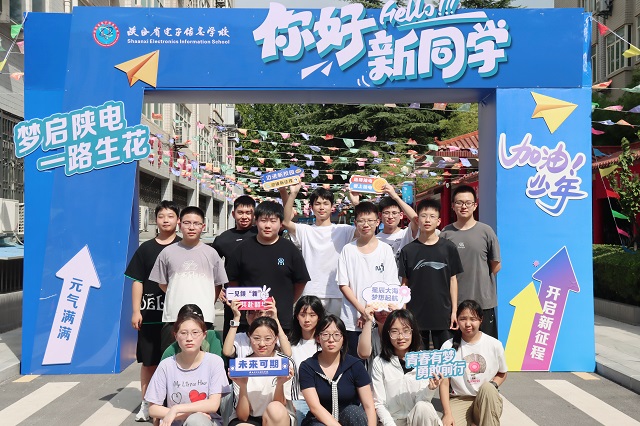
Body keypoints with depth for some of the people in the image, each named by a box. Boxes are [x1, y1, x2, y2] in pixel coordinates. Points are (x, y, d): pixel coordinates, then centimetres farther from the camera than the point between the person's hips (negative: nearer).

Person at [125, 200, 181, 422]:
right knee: (149, 360, 9)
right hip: (150, 313, 2)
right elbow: (138, 281, 7)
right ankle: (146, 404, 22)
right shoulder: (146, 248, 7)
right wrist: (136, 311, 0)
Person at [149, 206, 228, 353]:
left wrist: (207, 305, 6)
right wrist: (177, 298, 10)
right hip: (173, 318, 0)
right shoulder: (168, 252, 5)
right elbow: (162, 283, 13)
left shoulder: (211, 253, 6)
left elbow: (218, 284, 11)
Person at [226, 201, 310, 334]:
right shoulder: (244, 248, 3)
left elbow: (300, 282, 8)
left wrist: (286, 305, 8)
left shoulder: (289, 249, 0)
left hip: (282, 319, 0)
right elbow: (233, 280, 11)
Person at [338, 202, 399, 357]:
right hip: (352, 320, 0)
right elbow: (343, 285, 0)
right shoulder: (348, 250, 3)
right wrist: (362, 310, -10)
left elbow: (390, 286, 1)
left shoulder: (385, 249, 3)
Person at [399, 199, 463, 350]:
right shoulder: (408, 250, 1)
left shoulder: (448, 248, 2)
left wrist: (454, 311, 2)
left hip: (442, 313, 0)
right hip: (415, 314, 0)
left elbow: (453, 280, 5)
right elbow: (405, 283, 4)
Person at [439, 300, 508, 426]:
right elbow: (444, 383, -4)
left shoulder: (494, 345, -3)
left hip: (487, 402, 1)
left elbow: (502, 374, 12)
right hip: (459, 400, 0)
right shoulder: (448, 346, -4)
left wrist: (491, 387, -10)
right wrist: (447, 414, -13)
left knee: (487, 388, -34)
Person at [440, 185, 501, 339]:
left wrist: (479, 279, 3)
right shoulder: (446, 233, 2)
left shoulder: (485, 231, -1)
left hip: (483, 301, -1)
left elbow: (496, 265, 5)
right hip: (453, 302, 1)